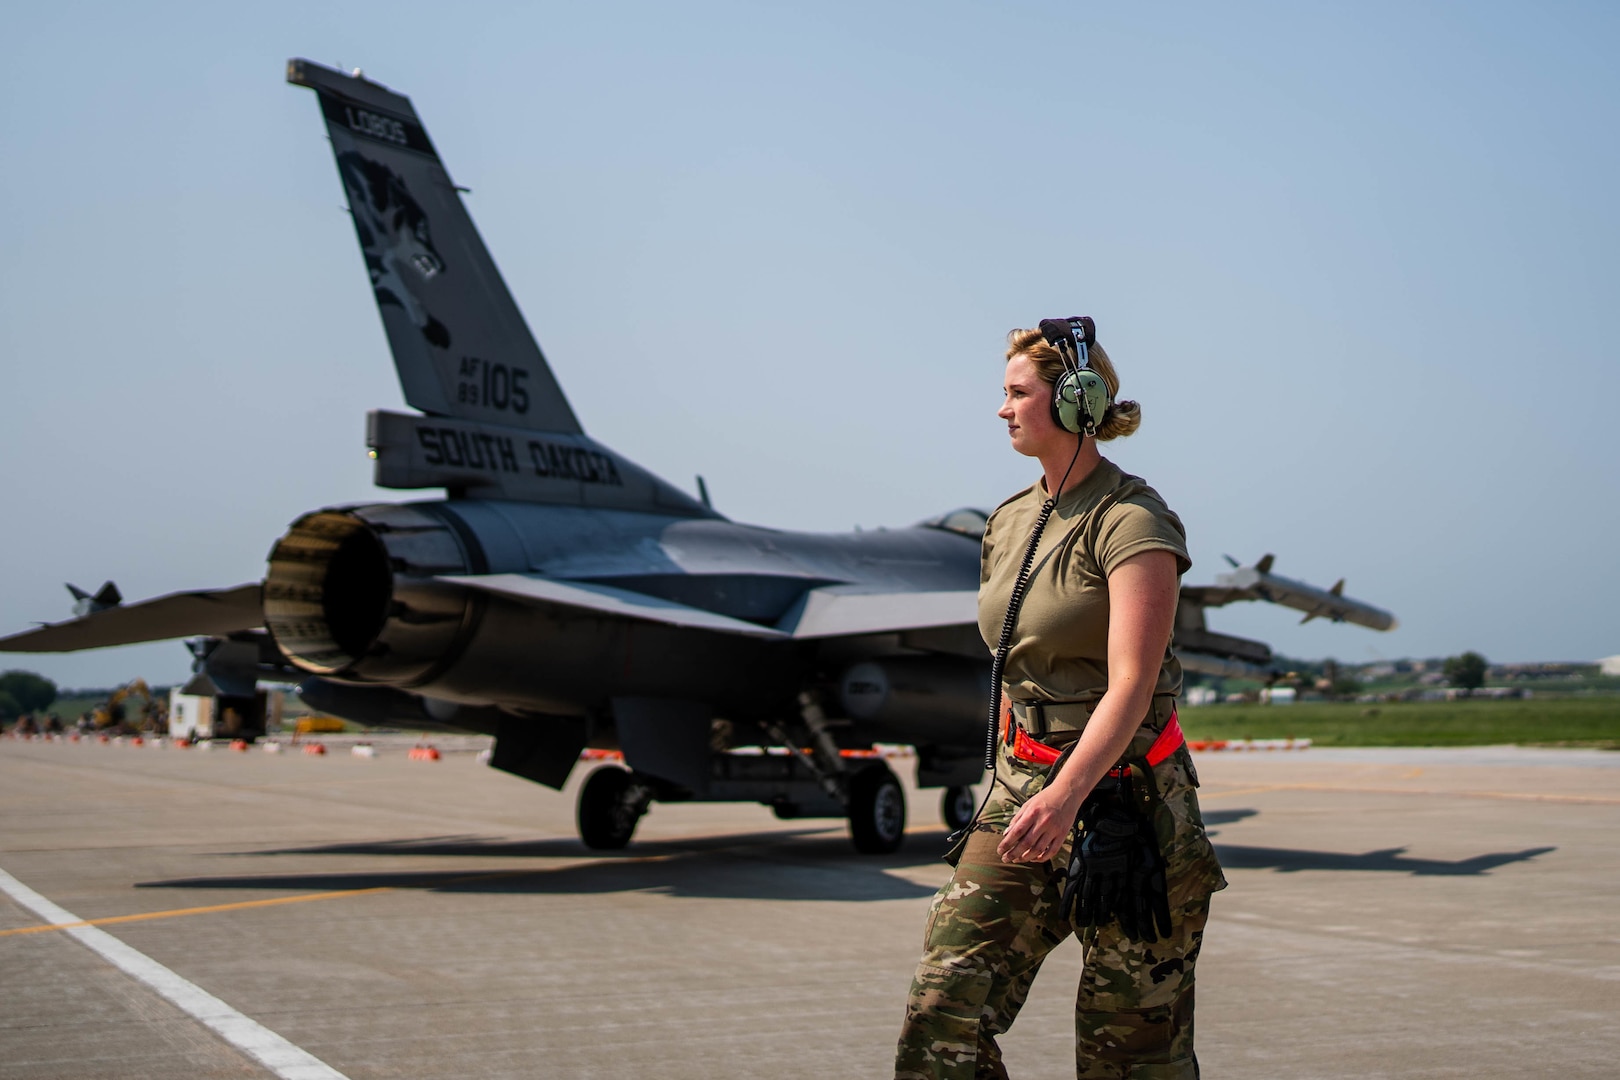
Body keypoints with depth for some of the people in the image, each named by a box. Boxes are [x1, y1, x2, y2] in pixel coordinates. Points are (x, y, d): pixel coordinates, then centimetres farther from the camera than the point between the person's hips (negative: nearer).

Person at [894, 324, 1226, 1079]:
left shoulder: (1131, 521, -13)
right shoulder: (1009, 522, 11)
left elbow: (1131, 685, -22)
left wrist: (1063, 797, -35)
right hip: (1023, 786, 7)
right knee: (944, 1011, -6)